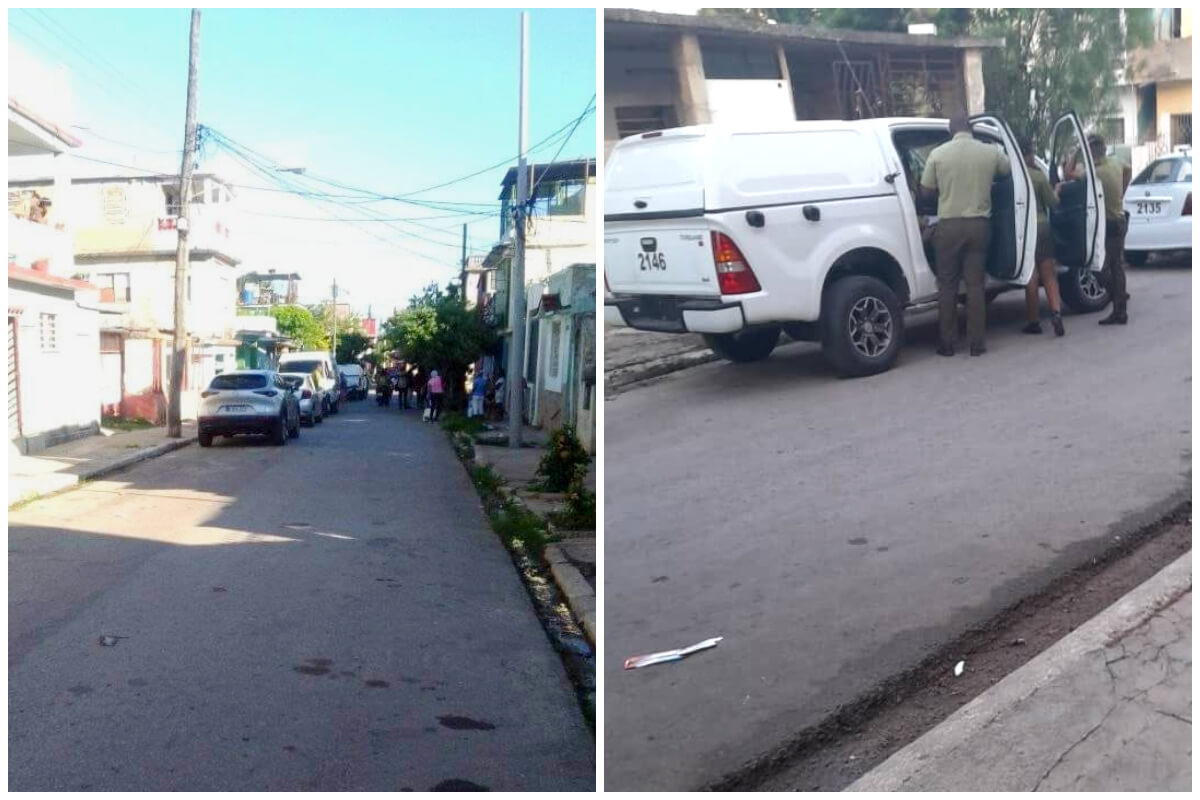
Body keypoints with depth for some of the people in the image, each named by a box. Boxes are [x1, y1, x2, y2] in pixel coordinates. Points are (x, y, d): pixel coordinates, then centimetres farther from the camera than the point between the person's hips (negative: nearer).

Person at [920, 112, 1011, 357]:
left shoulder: (938, 153, -5)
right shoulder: (991, 152, 0)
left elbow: (926, 190, 2)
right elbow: (1009, 171, 19)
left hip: (949, 225, -1)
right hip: (979, 224, 2)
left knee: (947, 285, 6)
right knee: (975, 284, 7)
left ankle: (947, 344, 8)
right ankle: (977, 344, 8)